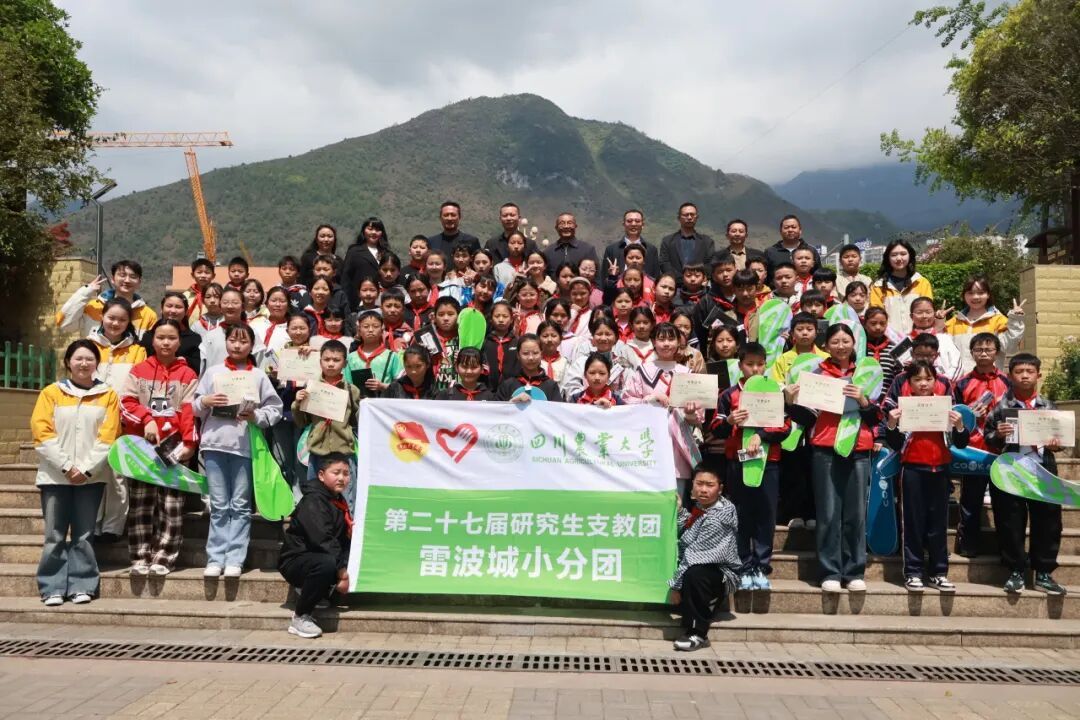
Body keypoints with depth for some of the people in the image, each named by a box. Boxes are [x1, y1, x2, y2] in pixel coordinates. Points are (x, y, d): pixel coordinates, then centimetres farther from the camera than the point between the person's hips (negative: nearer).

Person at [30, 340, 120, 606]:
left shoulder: (107, 395, 5)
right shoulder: (51, 392, 4)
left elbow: (108, 437, -1)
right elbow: (42, 433, -3)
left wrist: (87, 468, -11)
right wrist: (66, 466, -12)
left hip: (91, 477, 0)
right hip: (55, 476, 0)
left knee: (83, 535, 4)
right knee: (55, 536, 1)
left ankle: (82, 587, 10)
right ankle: (53, 589, 8)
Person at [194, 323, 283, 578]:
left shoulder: (259, 375, 8)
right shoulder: (213, 372, 12)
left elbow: (275, 408, 3)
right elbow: (195, 408, 11)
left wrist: (256, 416, -13)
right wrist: (205, 401, -9)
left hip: (245, 445, -1)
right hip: (214, 444, 1)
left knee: (240, 506, 2)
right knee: (219, 506, 5)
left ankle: (235, 559, 5)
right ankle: (215, 559, 8)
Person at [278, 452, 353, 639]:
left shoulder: (339, 501, 12)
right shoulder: (313, 501, -17)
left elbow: (343, 540, 7)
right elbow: (323, 540, -28)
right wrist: (341, 572, -29)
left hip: (320, 559, 9)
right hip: (295, 561, -9)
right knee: (327, 564, -39)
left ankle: (321, 594, 7)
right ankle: (300, 617, -21)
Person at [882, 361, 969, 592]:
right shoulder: (902, 405, 0)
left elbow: (961, 444, 4)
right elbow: (895, 445, -1)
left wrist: (959, 425, -14)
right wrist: (891, 424, -18)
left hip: (940, 470, 2)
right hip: (912, 469, -2)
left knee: (938, 523, 7)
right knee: (913, 522, 3)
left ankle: (938, 573, 15)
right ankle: (913, 572, 9)